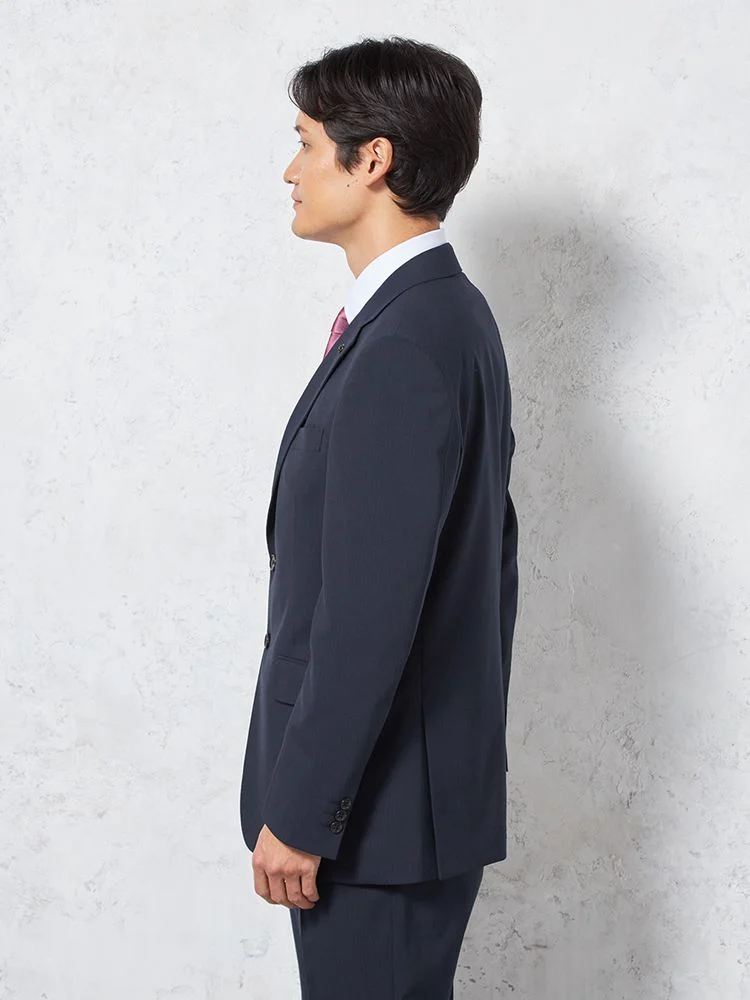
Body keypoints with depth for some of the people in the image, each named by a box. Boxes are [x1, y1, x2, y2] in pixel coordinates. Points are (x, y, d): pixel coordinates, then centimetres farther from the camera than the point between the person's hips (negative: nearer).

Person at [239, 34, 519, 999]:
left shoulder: (402, 350, -23)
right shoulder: (454, 318, 9)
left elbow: (369, 607, -25)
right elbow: (494, 546, 16)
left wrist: (300, 811, -19)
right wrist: (471, 727, 23)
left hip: (381, 803, -10)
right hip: (439, 772, 10)